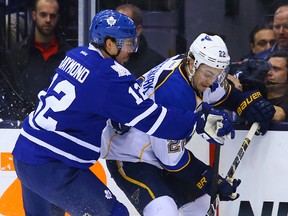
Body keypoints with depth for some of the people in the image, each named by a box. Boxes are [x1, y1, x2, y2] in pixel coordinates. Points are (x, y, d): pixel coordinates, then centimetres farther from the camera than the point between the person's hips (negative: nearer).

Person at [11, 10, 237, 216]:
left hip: (26, 151, 9)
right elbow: (150, 119, -19)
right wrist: (199, 121, -14)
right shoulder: (108, 75, -19)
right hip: (52, 167, -9)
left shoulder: (76, 55, 6)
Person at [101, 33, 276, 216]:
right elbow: (171, 158, -26)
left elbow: (224, 93, 17)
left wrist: (249, 101, -3)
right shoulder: (174, 92, -33)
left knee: (201, 201, 19)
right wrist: (210, 180, -16)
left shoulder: (196, 73, -8)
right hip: (129, 157, -10)